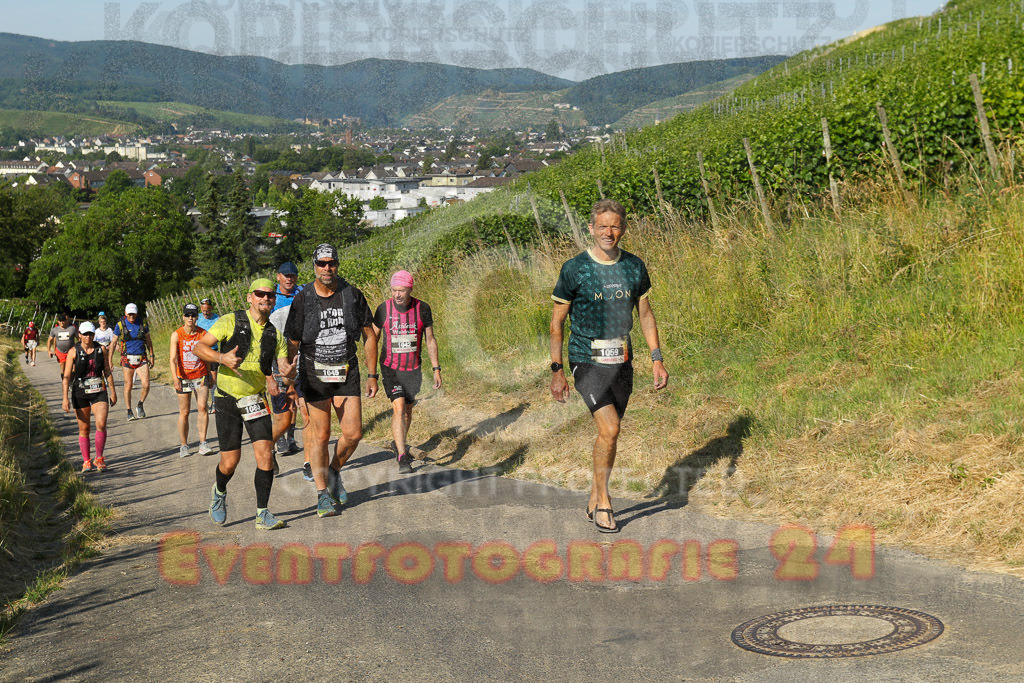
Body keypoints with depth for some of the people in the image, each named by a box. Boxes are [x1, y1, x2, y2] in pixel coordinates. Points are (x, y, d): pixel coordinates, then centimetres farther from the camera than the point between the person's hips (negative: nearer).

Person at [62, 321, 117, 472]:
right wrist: (65, 398, -10)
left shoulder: (101, 350, 3)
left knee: (101, 424, -14)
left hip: (99, 392, 1)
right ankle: (86, 461, 17)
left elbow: (107, 372, 11)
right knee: (84, 429, 5)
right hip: (80, 393, -1)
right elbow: (67, 376, -5)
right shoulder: (73, 352, -4)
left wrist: (113, 392, 7)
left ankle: (99, 458, 0)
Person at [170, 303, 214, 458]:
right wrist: (175, 378, -23)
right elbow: (173, 359, -11)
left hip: (201, 376, 1)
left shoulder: (203, 334, -1)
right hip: (183, 378, -1)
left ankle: (203, 443, -8)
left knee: (202, 407, -12)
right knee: (184, 412, 3)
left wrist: (210, 376, 7)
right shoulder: (176, 335, -6)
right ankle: (184, 446, 13)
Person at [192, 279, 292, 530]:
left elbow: (284, 368, 4)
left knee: (265, 454, -12)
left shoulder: (275, 335, 6)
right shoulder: (231, 321, -6)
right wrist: (222, 357, -28)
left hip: (256, 399, 3)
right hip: (228, 399, -3)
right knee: (230, 462, -1)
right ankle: (219, 491, 33)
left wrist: (288, 372, -20)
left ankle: (262, 514, -3)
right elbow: (198, 347, -9)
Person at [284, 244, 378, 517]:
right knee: (320, 435, -1)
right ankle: (322, 494, 9)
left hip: (347, 374, 2)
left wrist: (372, 375, 3)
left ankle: (334, 472, 24)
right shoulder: (302, 300, -6)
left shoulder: (352, 296, -3)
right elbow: (291, 345, -1)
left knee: (353, 433, -4)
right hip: (314, 374, -1)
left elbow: (369, 336, 5)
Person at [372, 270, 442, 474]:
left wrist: (436, 369, -1)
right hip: (390, 368, -2)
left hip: (413, 369, 2)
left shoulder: (422, 309, -9)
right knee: (399, 408, -18)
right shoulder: (383, 309, -11)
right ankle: (402, 458, -19)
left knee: (408, 410, 16)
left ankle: (399, 444, 42)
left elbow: (430, 340, 1)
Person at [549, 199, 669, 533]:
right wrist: (557, 371, -6)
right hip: (586, 361, -4)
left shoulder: (634, 267, 5)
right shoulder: (574, 269, -8)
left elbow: (645, 314, 14)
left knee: (609, 433, 9)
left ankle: (594, 503, 25)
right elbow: (556, 322, -3)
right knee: (609, 429, -18)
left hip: (622, 362, 4)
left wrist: (657, 359, 7)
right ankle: (603, 502, -3)